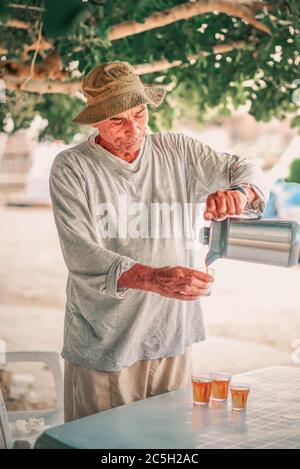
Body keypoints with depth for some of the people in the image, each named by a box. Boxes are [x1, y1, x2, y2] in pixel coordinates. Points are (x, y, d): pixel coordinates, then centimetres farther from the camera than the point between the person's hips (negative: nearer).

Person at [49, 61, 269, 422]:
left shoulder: (177, 152, 4)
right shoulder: (70, 169, -6)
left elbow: (247, 171, 8)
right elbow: (82, 256, -16)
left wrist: (239, 193, -18)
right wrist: (153, 278, -32)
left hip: (172, 339, 3)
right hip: (104, 347, -3)